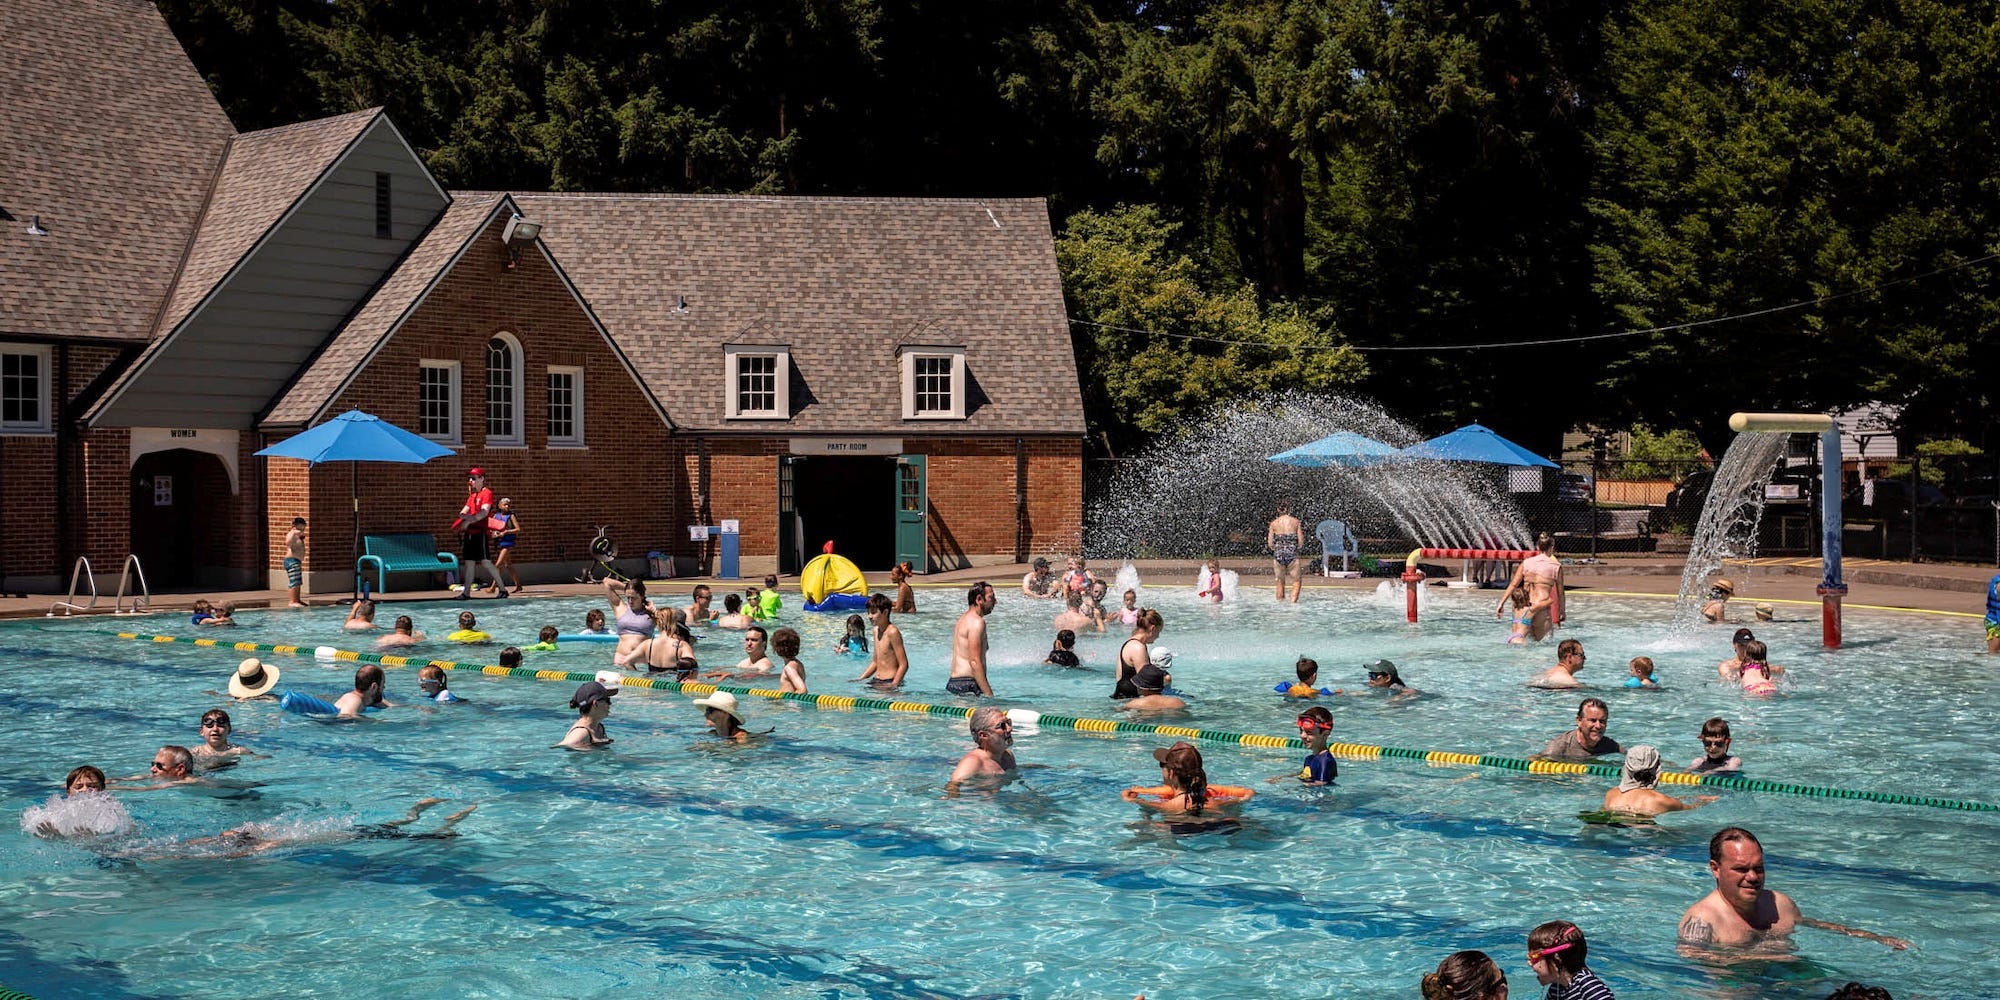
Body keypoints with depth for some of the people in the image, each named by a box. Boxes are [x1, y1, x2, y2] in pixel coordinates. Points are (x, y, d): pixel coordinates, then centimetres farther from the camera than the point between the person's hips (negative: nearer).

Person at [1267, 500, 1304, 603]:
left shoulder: (1273, 523, 1)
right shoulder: (1296, 522, -1)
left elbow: (1270, 544, 1)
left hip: (1278, 555, 2)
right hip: (1292, 555, -2)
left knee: (1280, 582, 16)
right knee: (1296, 581, 6)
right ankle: (1293, 601, -11)